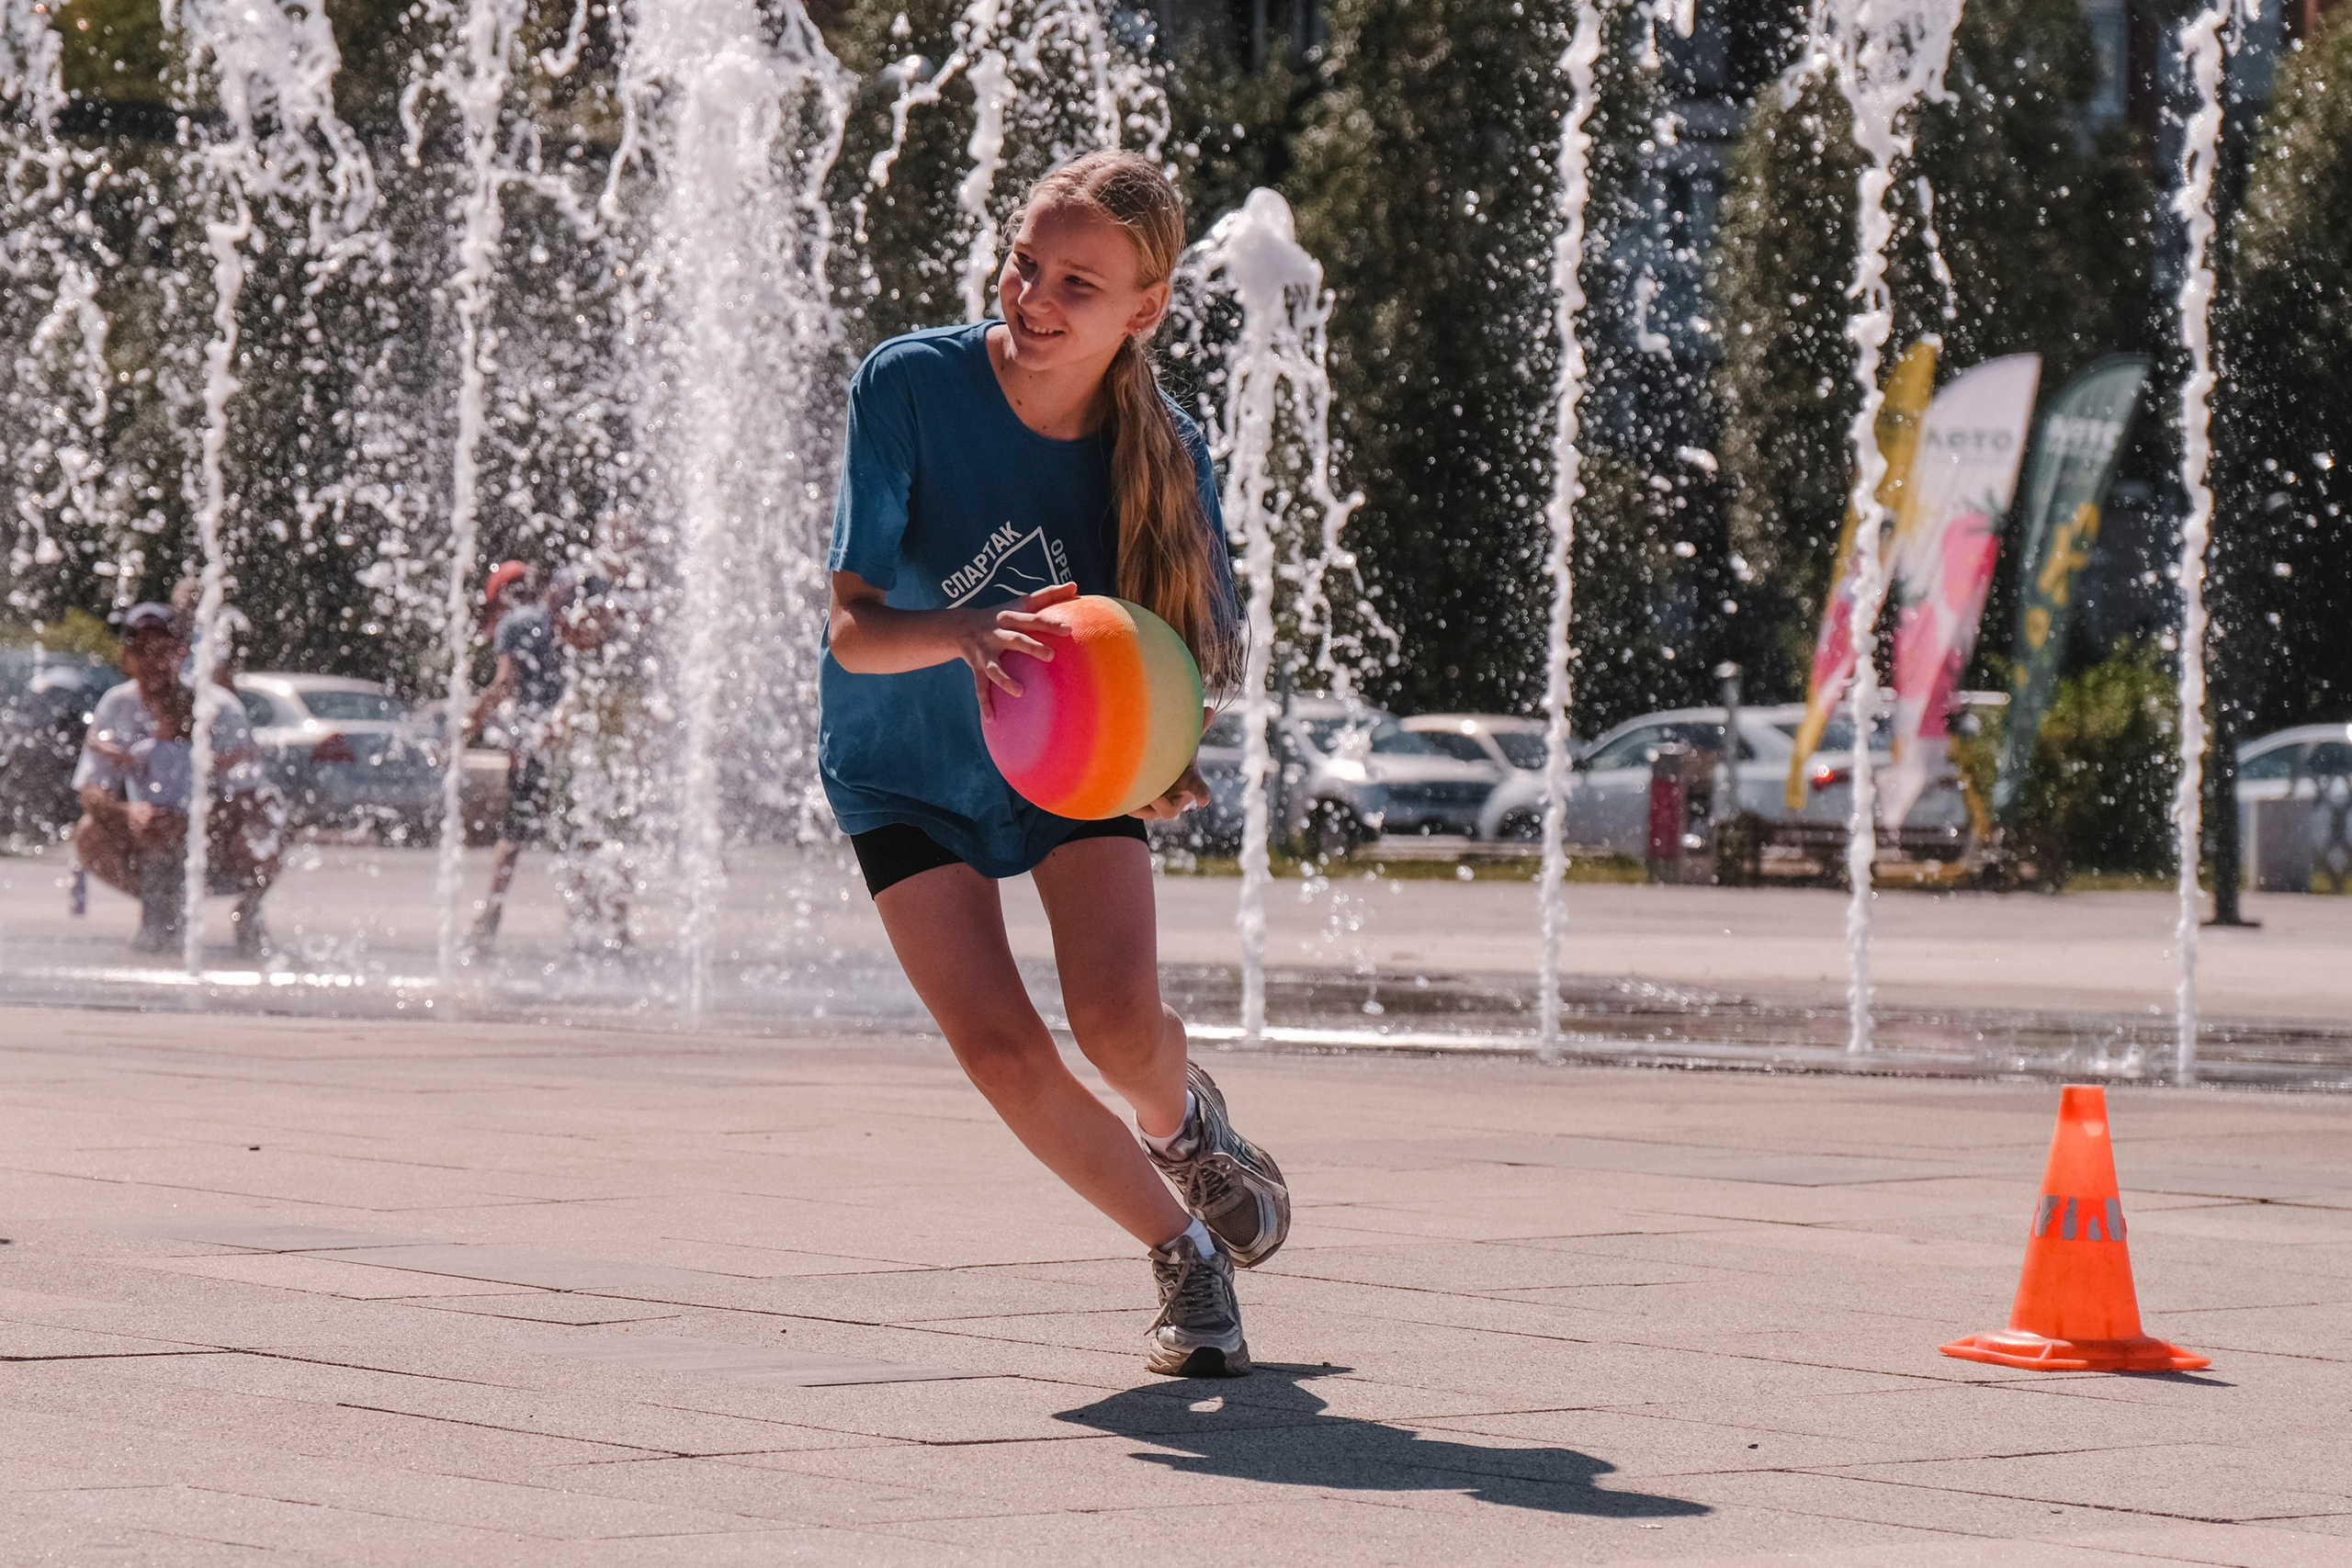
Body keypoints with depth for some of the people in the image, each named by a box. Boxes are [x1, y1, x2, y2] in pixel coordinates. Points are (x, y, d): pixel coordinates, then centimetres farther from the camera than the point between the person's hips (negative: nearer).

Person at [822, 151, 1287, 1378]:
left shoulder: (1162, 451, -19)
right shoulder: (910, 387, -25)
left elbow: (1181, 645, -7)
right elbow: (853, 631, -24)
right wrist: (965, 636, -46)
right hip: (906, 767, -1)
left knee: (1117, 1020, -19)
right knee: (1001, 1051, -14)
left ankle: (1179, 1115, 19)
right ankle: (1181, 1251, 9)